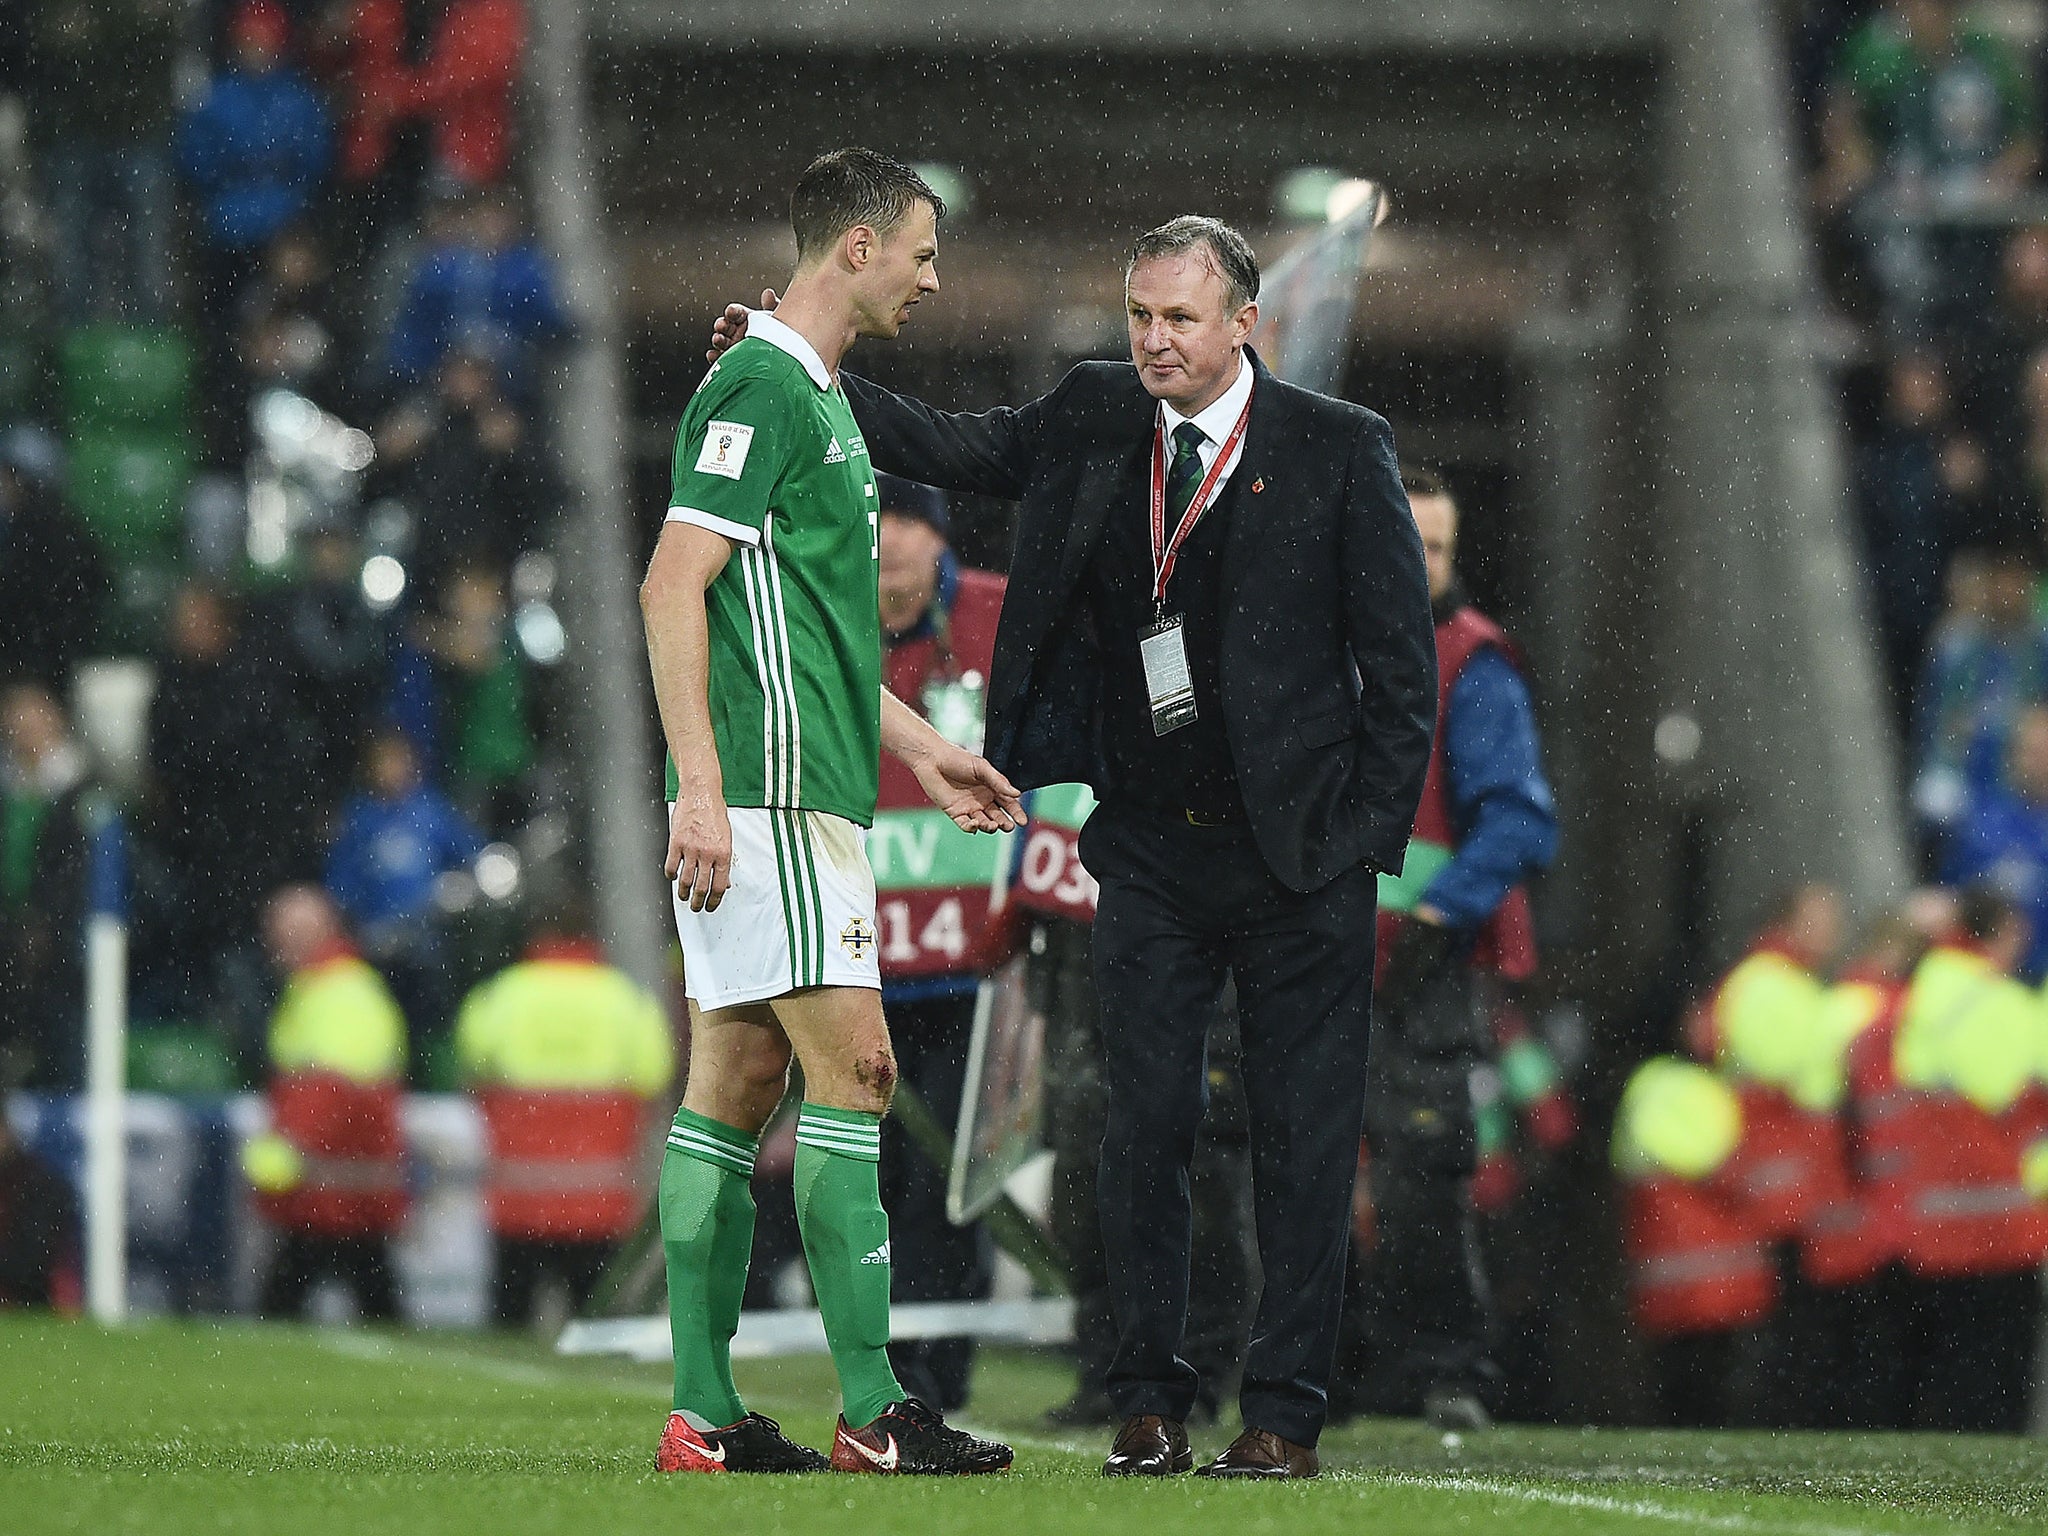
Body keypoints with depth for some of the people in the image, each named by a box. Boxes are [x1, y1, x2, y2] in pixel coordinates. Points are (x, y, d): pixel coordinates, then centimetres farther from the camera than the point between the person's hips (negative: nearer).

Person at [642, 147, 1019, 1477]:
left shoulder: (815, 399, 20)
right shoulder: (759, 391, -11)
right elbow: (674, 586, -18)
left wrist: (926, 750, 30)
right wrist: (700, 788, -24)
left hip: (807, 794, 10)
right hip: (770, 801, -10)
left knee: (737, 1083, 8)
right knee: (850, 1068, -11)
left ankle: (704, 1413, 8)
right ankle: (873, 1410, -11)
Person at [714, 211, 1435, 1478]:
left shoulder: (1340, 449, -4)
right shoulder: (1093, 423, 7)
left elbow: (1401, 658, -2)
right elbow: (951, 449, 10)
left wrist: (1371, 836, -7)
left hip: (1298, 851, -3)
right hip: (1150, 850, 3)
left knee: (1303, 1136, 0)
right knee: (1146, 1128, 3)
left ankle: (1285, 1411, 5)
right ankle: (1151, 1406, 10)